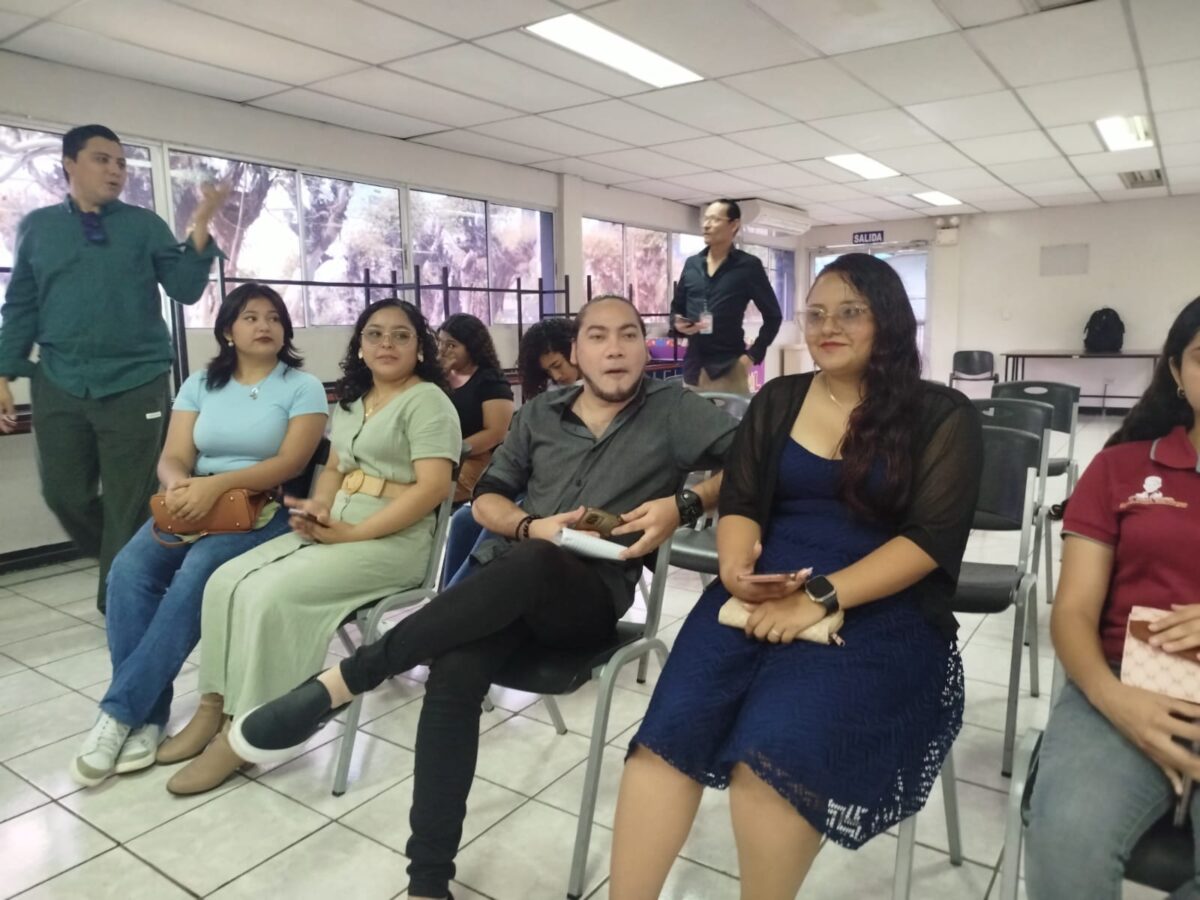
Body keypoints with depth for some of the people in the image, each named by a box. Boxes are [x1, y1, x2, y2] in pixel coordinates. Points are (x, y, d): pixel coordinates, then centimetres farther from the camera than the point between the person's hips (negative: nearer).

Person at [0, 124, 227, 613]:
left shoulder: (145, 225, 6)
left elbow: (185, 290, -2)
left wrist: (200, 229, -14)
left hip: (136, 384, -2)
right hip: (59, 386, 2)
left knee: (128, 504, 2)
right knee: (64, 494, 8)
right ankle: (121, 565, 34)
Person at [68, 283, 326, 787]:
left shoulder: (302, 387, 1)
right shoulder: (199, 385, 14)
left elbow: (291, 462, -12)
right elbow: (173, 458, 5)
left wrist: (217, 484, -24)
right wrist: (181, 487, -20)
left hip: (265, 509, -4)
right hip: (194, 504, 4)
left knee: (196, 577, -30)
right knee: (128, 570, -23)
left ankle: (120, 711, -18)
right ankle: (147, 717, -18)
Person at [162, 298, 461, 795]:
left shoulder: (427, 400, -8)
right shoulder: (351, 400, 18)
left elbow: (432, 488, -18)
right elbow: (334, 469, 20)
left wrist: (351, 534, -19)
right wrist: (317, 509, -4)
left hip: (392, 540, -8)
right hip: (330, 528, 8)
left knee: (271, 594, -23)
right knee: (227, 580, -8)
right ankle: (214, 706, 0)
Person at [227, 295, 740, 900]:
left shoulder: (673, 410, 6)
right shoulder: (539, 414, 16)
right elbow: (486, 498, 17)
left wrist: (684, 504, -15)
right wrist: (532, 525, -5)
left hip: (591, 595, -3)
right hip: (506, 582, 3)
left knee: (534, 566, -39)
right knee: (454, 673, -29)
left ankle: (344, 680, -29)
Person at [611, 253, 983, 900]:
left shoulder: (942, 417, 4)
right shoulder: (777, 401, 15)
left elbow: (931, 538, -7)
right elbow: (738, 502, 11)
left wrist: (821, 598, -18)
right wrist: (736, 568, -12)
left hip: (878, 610, -3)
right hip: (761, 595, 3)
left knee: (771, 748, -29)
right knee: (669, 731, -23)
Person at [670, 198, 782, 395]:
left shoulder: (748, 266, -1)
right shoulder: (691, 264, 12)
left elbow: (773, 316, 2)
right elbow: (676, 307, 20)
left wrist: (753, 355, -5)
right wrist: (677, 323, -3)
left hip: (728, 367, -4)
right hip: (693, 365, 5)